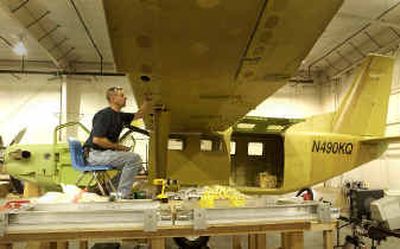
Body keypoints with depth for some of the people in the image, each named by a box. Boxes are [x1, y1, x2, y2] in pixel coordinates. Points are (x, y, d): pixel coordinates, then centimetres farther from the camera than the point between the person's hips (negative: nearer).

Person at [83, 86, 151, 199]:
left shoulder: (119, 115, 12)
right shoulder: (104, 115, -16)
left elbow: (139, 114, 18)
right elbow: (97, 139, -24)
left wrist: (147, 100, 5)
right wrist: (117, 146, -15)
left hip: (104, 152, 10)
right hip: (95, 154, -10)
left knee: (135, 161, 16)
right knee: (134, 158, -20)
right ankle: (123, 195, -14)